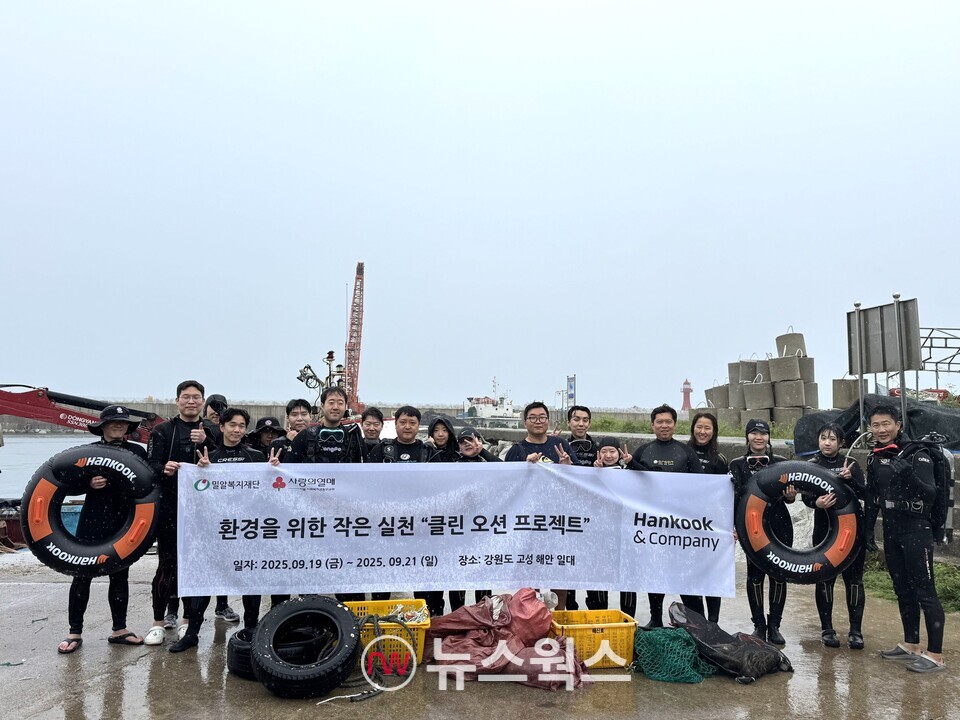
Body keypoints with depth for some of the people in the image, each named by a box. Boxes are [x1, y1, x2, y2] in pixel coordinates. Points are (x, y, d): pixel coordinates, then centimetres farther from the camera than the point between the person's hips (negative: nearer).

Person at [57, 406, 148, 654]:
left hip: (125, 524, 2)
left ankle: (119, 630, 22)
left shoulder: (138, 451, 4)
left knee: (120, 575, 10)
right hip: (93, 523, -2)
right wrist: (90, 484, -19)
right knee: (82, 575, 3)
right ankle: (75, 632, 17)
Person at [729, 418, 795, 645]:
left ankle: (774, 626, 16)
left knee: (779, 573, 3)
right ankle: (759, 625, 15)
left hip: (779, 525, 1)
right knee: (755, 574, 1)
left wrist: (790, 496, -16)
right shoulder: (737, 465, 3)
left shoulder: (780, 462, 7)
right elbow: (734, 496, -2)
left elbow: (788, 494, 8)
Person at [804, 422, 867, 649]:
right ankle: (827, 629, 15)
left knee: (854, 579, 1)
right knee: (825, 579, 4)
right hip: (824, 529, 0)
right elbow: (805, 496, -6)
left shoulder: (850, 464, 4)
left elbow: (864, 494, -3)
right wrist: (816, 503, -27)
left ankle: (855, 631, 12)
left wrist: (849, 479, -21)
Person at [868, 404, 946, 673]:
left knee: (925, 592, -3)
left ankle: (936, 655, 5)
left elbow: (930, 493, -23)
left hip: (916, 530, -7)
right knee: (903, 590, 15)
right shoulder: (876, 456, 7)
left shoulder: (916, 453, -12)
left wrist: (909, 475, -38)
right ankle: (910, 645, 27)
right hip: (891, 530, 7)